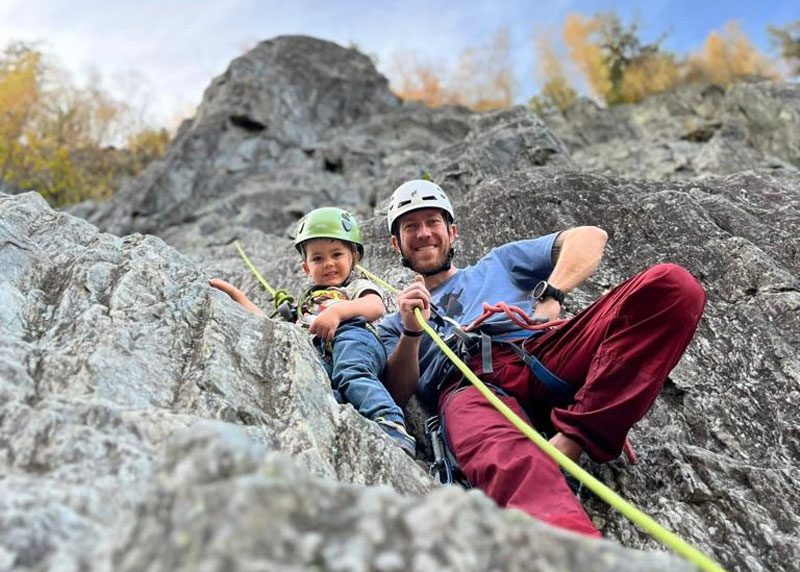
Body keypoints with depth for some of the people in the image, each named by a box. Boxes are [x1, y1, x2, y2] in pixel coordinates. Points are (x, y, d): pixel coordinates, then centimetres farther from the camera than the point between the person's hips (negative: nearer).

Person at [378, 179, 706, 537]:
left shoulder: (497, 263, 34)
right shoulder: (393, 324, 32)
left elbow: (590, 236, 21)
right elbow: (397, 396, 15)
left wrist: (549, 295, 4)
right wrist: (411, 333, -1)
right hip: (468, 386, -2)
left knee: (672, 283, -21)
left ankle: (571, 442, -32)